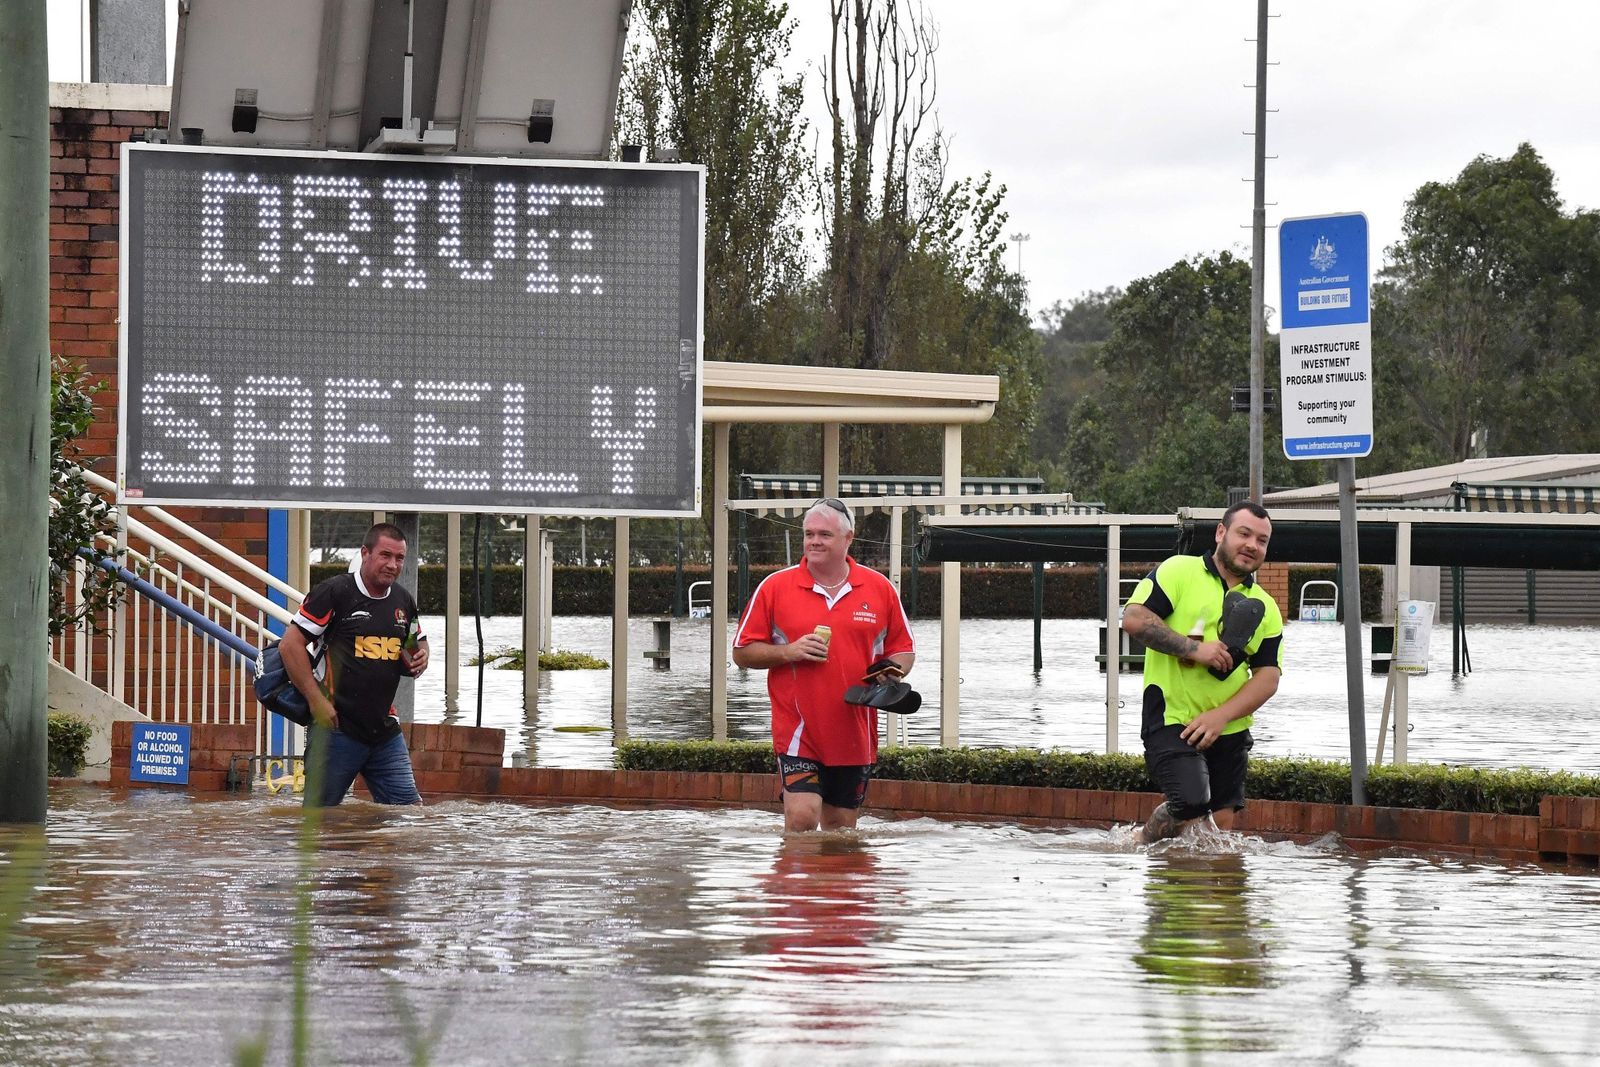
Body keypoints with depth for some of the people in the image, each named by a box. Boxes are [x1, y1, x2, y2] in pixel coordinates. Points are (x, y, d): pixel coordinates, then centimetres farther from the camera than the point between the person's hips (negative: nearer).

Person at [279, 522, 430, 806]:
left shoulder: (404, 601, 11)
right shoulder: (333, 592, -9)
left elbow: (418, 644, 29)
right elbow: (290, 644, -11)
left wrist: (420, 658, 3)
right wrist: (317, 701, -16)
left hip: (385, 729, 6)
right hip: (338, 727, -6)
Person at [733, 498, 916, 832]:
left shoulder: (880, 589, 6)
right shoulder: (774, 587, 1)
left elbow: (904, 650, 15)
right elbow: (742, 652, 5)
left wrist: (890, 673, -8)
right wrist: (788, 653, -12)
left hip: (854, 735, 2)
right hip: (797, 730, -2)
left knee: (840, 827, 9)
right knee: (801, 817, -17)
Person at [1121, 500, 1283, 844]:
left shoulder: (1265, 608, 11)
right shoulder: (1179, 572, -2)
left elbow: (1268, 677, 3)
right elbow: (1134, 618, -13)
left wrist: (1220, 716, -12)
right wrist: (1193, 649, -18)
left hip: (1229, 731, 6)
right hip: (1171, 721, -6)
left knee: (1221, 824, 4)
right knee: (1191, 806, -21)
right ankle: (1140, 846, 4)